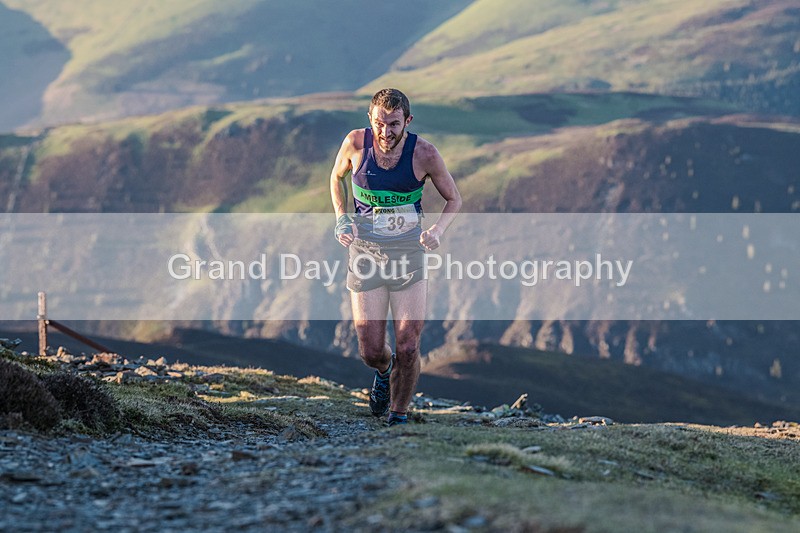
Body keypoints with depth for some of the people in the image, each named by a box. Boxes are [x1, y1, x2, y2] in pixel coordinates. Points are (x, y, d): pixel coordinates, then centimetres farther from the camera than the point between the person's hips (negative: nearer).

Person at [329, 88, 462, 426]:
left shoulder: (424, 153, -11)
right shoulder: (356, 143, -8)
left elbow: (453, 199, 4)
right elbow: (337, 176, 15)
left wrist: (437, 231, -14)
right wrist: (341, 218, -1)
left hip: (408, 253, -1)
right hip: (365, 253, 1)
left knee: (407, 348, -7)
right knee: (371, 352, 0)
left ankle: (399, 413, 16)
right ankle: (384, 371, 37)